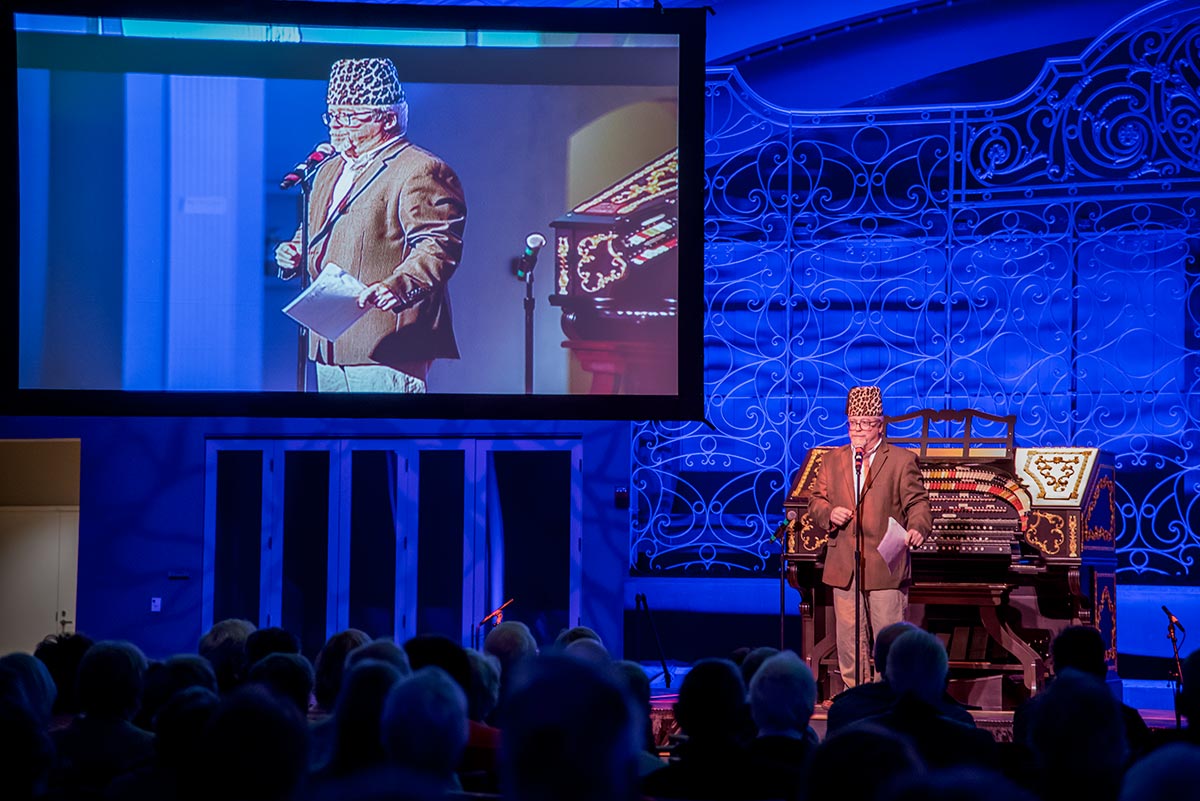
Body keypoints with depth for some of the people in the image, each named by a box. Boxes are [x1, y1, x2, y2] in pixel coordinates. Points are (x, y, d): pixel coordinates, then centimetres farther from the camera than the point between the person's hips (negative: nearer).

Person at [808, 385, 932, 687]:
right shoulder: (832, 460, 14)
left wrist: (917, 528, -24)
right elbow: (817, 502, 16)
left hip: (885, 565, -4)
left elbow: (917, 502, -3)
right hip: (843, 566, 4)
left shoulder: (901, 460, 2)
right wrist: (829, 514, -7)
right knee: (848, 636, 8)